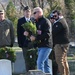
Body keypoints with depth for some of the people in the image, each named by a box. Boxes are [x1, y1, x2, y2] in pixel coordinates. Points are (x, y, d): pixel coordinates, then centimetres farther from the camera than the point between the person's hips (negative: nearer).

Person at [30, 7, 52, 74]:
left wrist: (35, 38, -20)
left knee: (40, 63, -16)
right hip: (40, 46, 9)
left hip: (46, 46, -9)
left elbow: (47, 34, -20)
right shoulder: (37, 22, 16)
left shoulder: (45, 21, -10)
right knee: (45, 64, 11)